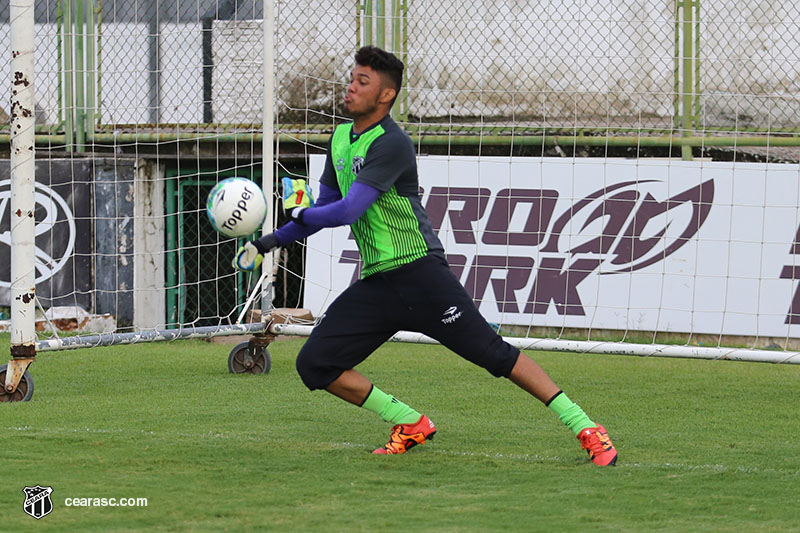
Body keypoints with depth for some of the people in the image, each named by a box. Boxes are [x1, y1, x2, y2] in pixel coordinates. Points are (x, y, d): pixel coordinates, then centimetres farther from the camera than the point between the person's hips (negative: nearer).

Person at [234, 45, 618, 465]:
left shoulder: (391, 144, -15)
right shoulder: (340, 139, 13)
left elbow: (348, 211, -22)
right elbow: (326, 205, 25)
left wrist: (300, 215, -6)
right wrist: (273, 241, 19)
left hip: (418, 272, -8)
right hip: (374, 283, 8)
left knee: (493, 353, -12)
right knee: (314, 364, -2)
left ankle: (584, 428, -8)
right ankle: (411, 425, 9)